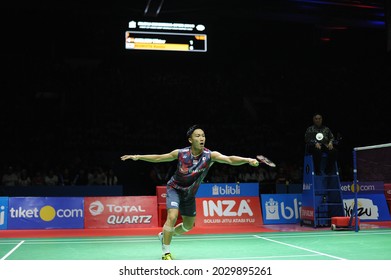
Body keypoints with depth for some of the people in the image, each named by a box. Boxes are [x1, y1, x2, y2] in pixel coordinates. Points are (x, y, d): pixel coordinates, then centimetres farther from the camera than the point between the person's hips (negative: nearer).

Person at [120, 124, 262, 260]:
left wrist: (248, 160, -54)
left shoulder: (210, 155, -22)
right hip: (175, 188, -3)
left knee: (189, 226, 15)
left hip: (190, 194, 4)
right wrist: (138, 157, -9)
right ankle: (166, 252, -10)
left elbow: (230, 159, -38)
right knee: (172, 216, -25)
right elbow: (158, 158, -5)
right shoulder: (180, 153, -20)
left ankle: (164, 235, 43)